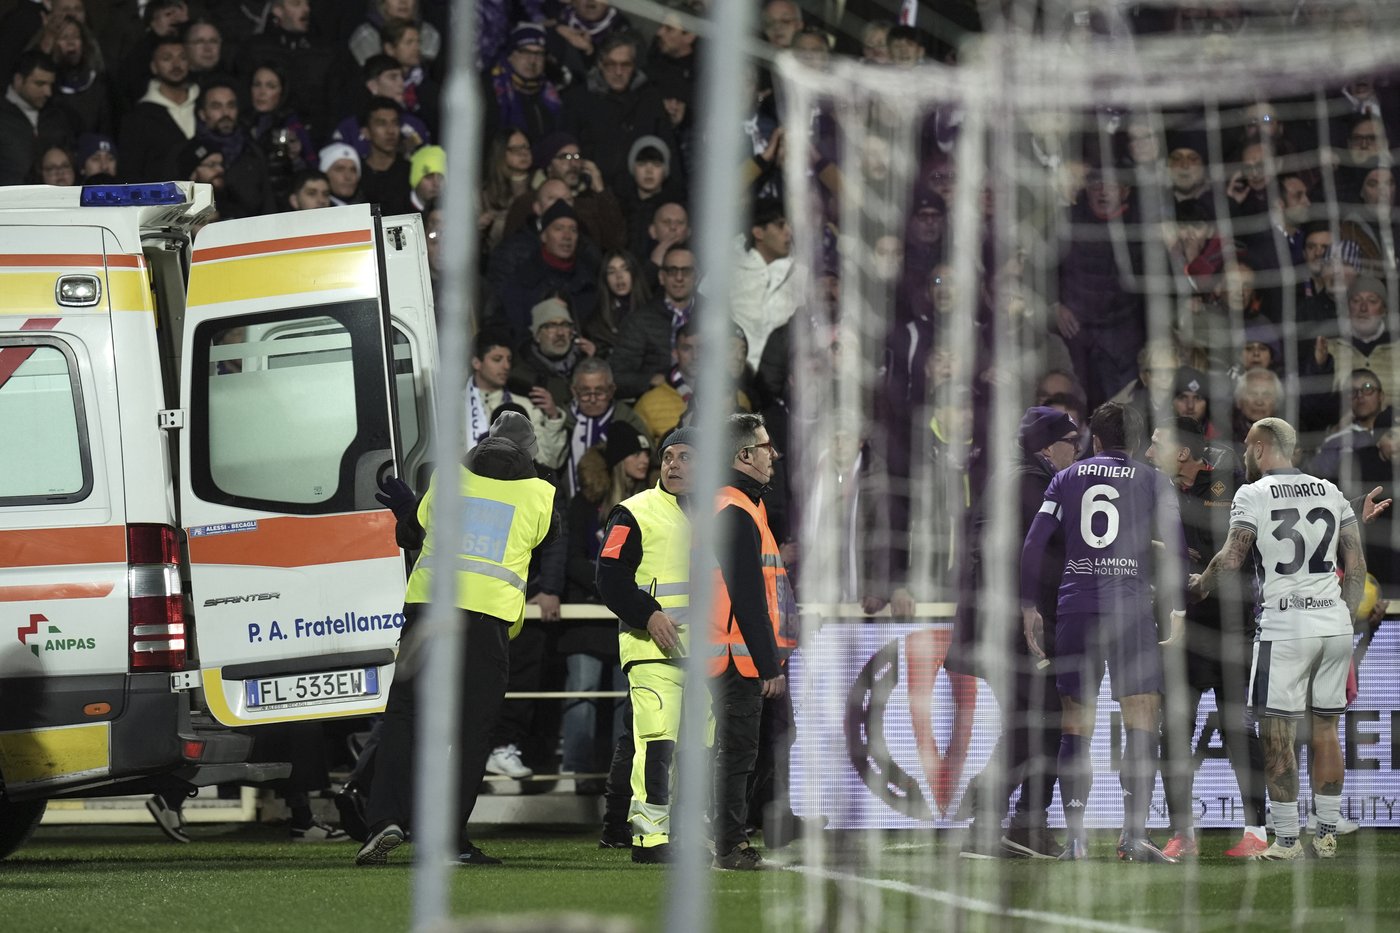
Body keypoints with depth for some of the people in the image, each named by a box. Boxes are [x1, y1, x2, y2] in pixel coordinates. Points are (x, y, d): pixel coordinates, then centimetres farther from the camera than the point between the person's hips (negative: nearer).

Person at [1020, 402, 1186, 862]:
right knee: (1142, 727, -2)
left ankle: (1075, 837, 1)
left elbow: (1034, 543, 7)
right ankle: (1134, 834, -12)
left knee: (1075, 730, 6)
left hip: (1075, 611, 2)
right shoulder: (1152, 481, 10)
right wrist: (1177, 608, 8)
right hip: (1132, 610, -2)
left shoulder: (1067, 478, 14)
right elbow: (1175, 547, 2)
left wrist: (1029, 607, 11)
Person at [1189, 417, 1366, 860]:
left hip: (1286, 627, -5)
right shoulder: (1332, 493, 11)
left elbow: (1230, 559, -8)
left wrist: (1200, 585, 11)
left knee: (1277, 735, 0)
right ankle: (1327, 833, 13)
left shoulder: (1253, 495, -5)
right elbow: (1356, 566, 11)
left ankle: (1287, 839, -1)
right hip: (1335, 624, 5)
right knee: (1326, 729, 12)